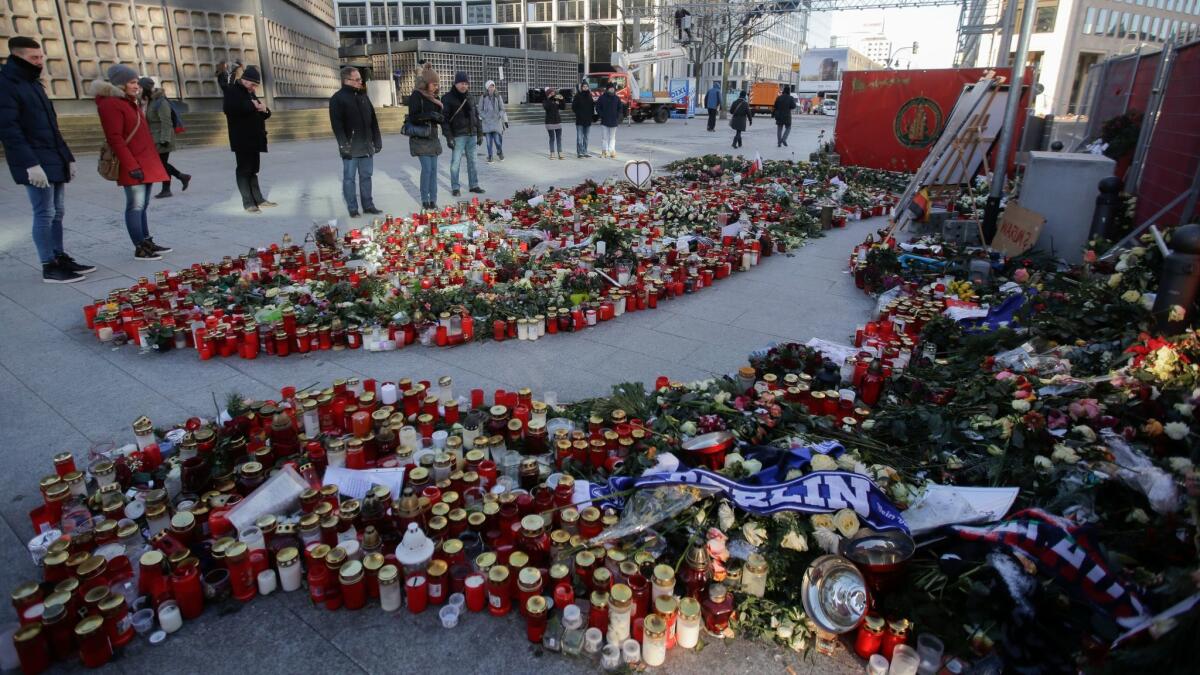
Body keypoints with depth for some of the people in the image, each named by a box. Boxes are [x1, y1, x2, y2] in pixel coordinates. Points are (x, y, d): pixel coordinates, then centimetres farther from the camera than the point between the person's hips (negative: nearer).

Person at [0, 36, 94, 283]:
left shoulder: (34, 83, 19)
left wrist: (67, 157, 17)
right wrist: (30, 163, -23)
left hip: (55, 160, 8)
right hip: (36, 164, -8)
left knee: (56, 213, 11)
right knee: (45, 214, -6)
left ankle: (60, 258, 18)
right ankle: (49, 267, -1)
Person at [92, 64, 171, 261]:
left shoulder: (130, 102, 19)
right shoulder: (111, 104, -11)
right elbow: (115, 139, -18)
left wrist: (151, 162, 21)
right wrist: (132, 166, -22)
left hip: (145, 163, 10)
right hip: (132, 165, -10)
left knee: (142, 205, 13)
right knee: (136, 206, -8)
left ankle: (147, 243, 19)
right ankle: (140, 249, -5)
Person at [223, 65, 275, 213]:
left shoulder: (250, 93, 20)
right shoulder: (232, 91, -6)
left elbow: (261, 115, 24)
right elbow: (230, 108, -26)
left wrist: (265, 110, 0)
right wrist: (251, 106, -20)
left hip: (254, 138, 8)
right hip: (242, 140, -8)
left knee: (253, 170, 11)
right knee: (244, 170, -5)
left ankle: (258, 199, 14)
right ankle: (248, 202, -4)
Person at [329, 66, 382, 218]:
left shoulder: (363, 96, 14)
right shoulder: (338, 98, -6)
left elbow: (373, 120, 17)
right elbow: (336, 124, -13)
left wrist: (377, 140, 12)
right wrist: (343, 144, -19)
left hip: (366, 146, 6)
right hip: (350, 147, -6)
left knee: (366, 176, 10)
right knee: (349, 178, 1)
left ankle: (368, 205, 18)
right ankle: (352, 208, 6)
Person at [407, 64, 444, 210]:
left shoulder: (434, 97, 14)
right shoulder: (416, 96, -7)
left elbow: (440, 117, 18)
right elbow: (413, 117, -14)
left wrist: (439, 117, -5)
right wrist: (429, 115, -23)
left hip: (433, 138, 7)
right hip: (420, 139, -6)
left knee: (433, 169, 4)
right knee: (427, 168, -10)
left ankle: (433, 200, 8)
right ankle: (425, 200, -1)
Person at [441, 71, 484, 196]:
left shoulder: (469, 98, 13)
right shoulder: (448, 98, -4)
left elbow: (476, 115, 18)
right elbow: (444, 119, -8)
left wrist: (480, 134, 12)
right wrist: (449, 137, -15)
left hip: (472, 135, 5)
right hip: (458, 136, -5)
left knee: (472, 161, 10)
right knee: (455, 162, -3)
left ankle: (474, 185, 18)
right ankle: (455, 188, 5)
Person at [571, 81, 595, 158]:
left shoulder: (589, 96, 11)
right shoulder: (577, 96, -2)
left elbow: (592, 106, 16)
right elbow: (573, 107, -3)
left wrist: (592, 114, 4)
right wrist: (578, 113, -10)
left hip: (588, 120, 5)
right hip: (579, 120, -5)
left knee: (586, 137, 9)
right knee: (579, 137, -8)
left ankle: (585, 152, 15)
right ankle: (579, 152, -8)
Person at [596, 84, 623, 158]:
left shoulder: (616, 98, 5)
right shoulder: (602, 98, -1)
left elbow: (620, 108, 13)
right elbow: (598, 108, 2)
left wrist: (617, 116, 1)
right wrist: (602, 115, -8)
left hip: (613, 122, 1)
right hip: (604, 121, -1)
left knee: (612, 137, 4)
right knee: (605, 137, 3)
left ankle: (611, 151, 4)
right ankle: (605, 151, 6)